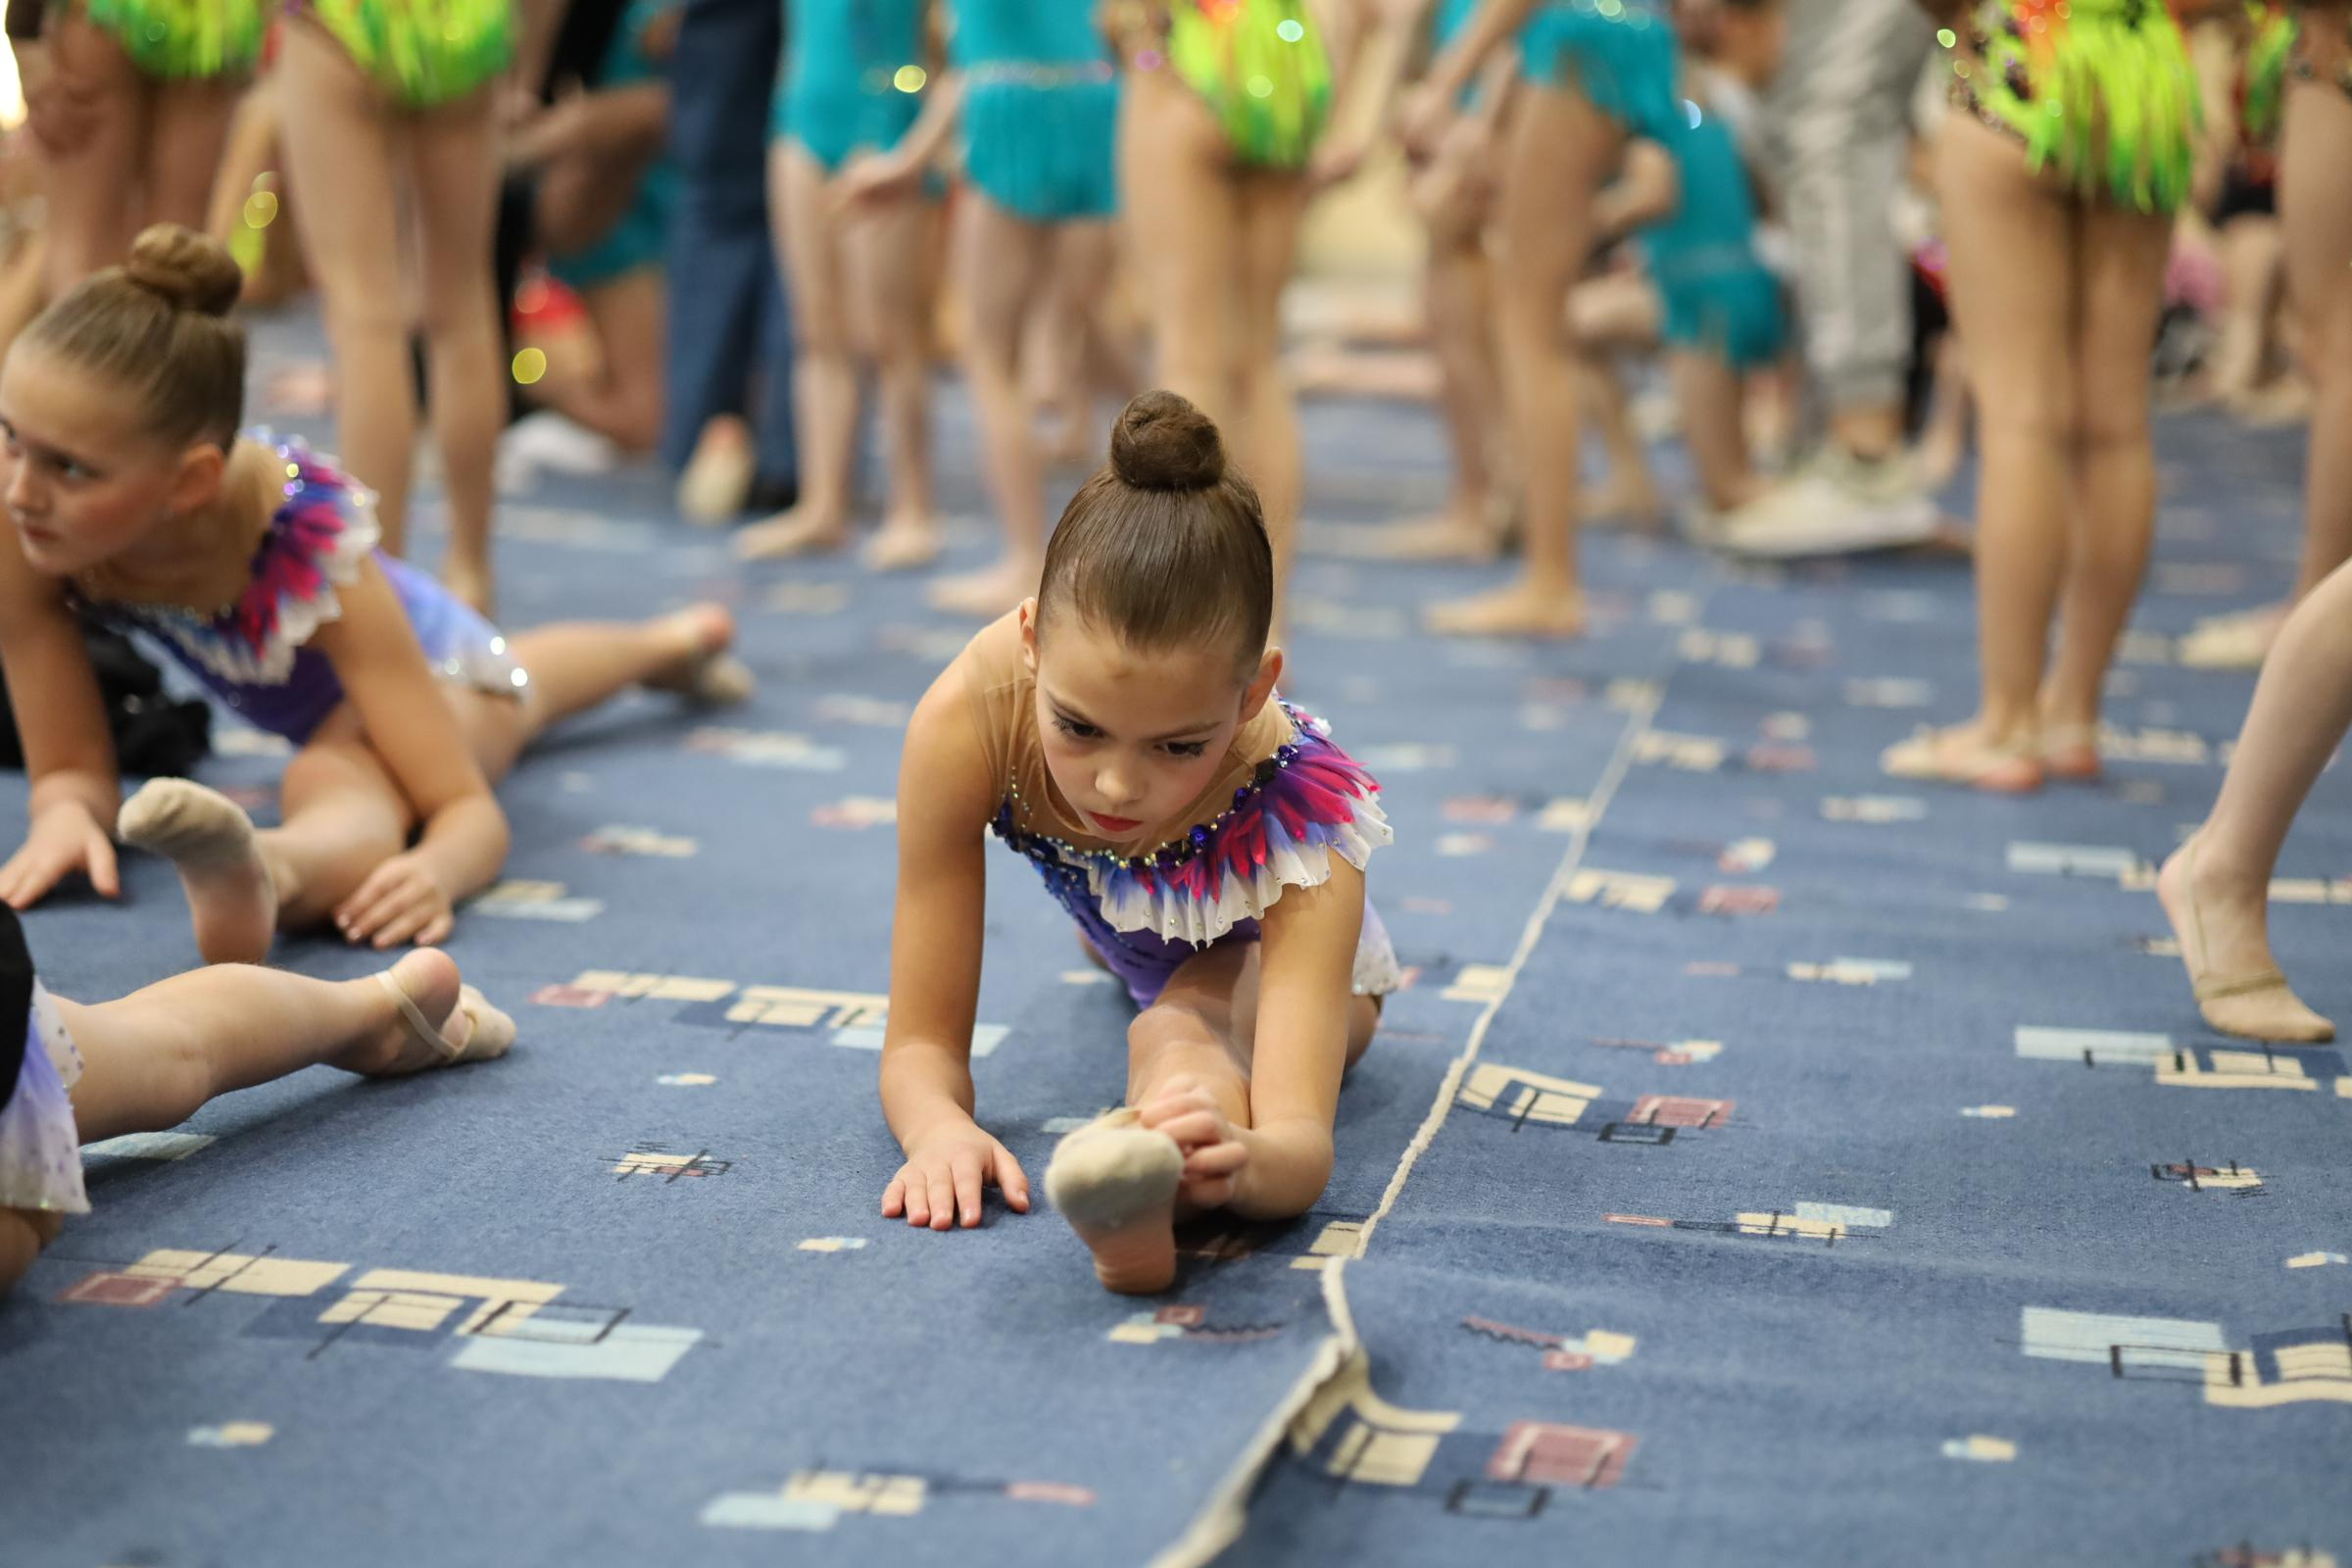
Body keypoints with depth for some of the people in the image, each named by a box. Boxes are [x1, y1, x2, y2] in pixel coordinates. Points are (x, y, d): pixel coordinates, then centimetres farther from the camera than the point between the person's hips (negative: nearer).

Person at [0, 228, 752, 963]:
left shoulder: (314, 548, -47)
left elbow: (471, 809, -46)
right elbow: (71, 768, -29)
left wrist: (437, 870, -70)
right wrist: (65, 813, -54)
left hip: (424, 651, -6)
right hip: (309, 687, 6)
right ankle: (667, 642, 70)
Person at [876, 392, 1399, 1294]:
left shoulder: (1301, 815, -45)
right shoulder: (967, 726, -40)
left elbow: (1303, 1146, -55)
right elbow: (922, 1043, -33)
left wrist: (1242, 1161, -80)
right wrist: (939, 1125, -57)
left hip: (1279, 955, -4)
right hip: (1127, 928, 4)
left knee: (1182, 1029, -38)